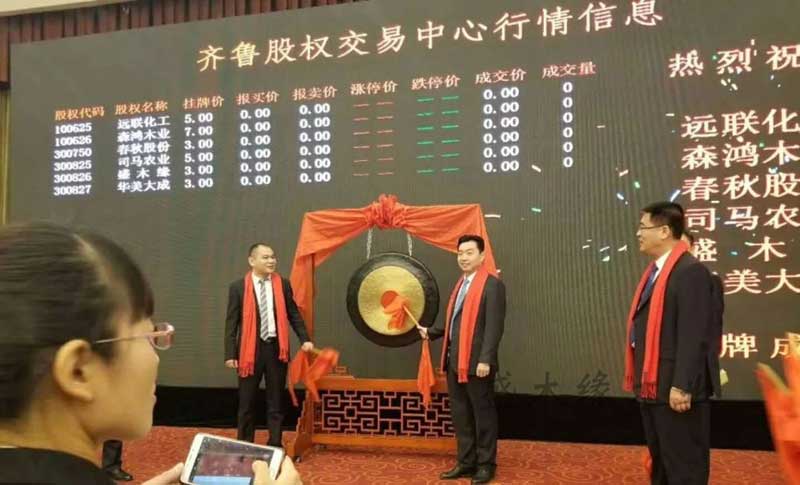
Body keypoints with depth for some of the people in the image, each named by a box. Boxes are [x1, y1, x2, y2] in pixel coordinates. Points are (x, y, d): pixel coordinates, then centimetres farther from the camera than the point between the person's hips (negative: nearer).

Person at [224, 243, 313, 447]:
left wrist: (305, 339, -3)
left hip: (276, 348, 2)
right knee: (247, 402, 9)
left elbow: (294, 314, 8)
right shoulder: (238, 287, -4)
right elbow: (231, 322, -4)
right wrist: (230, 354, -8)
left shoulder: (283, 284, 2)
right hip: (250, 348, -2)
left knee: (276, 400, 11)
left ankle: (275, 445, 21)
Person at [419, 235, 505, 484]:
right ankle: (466, 462, 24)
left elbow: (494, 326, -16)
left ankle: (486, 464, 16)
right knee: (460, 415, 13)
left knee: (482, 414, 4)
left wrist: (486, 359, -22)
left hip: (476, 363, -8)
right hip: (455, 362, 8)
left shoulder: (492, 285, -9)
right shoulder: (460, 284, 16)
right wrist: (431, 332, 25)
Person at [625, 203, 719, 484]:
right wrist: (640, 379, 16)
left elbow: (694, 335, -21)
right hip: (652, 386, 9)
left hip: (675, 389, -9)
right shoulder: (655, 270, 14)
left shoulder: (691, 272, -15)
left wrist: (682, 387, -24)